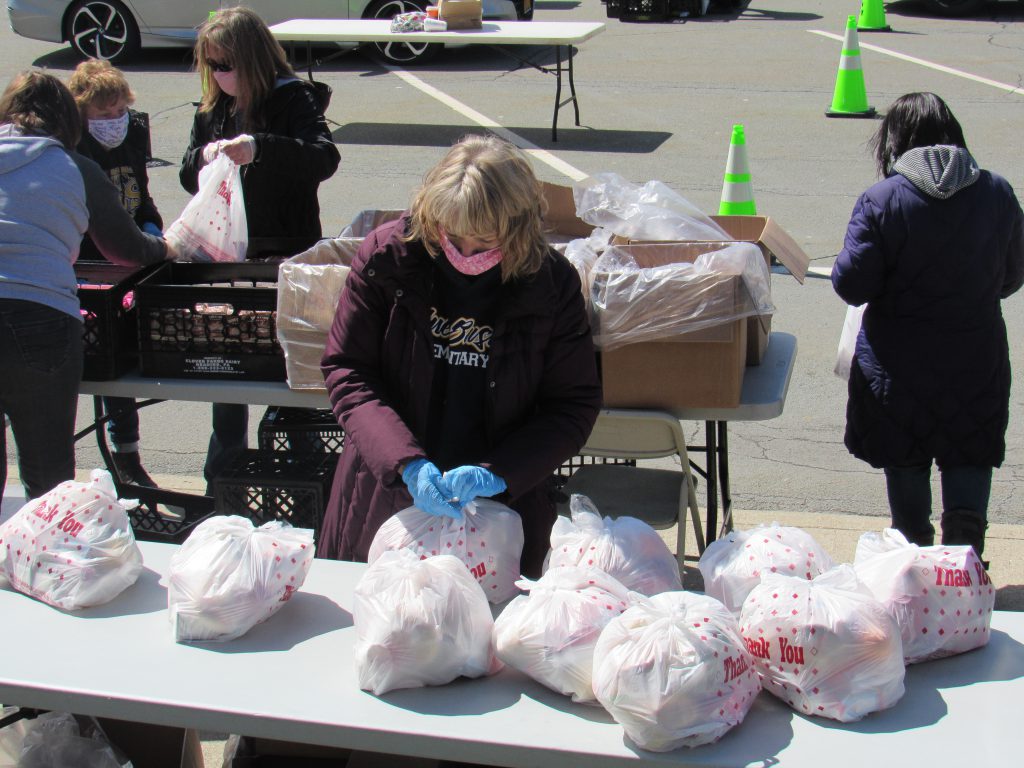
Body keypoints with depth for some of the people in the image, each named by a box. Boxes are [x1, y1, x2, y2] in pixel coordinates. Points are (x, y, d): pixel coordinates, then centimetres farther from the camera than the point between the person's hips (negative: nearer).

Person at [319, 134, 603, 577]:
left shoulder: (553, 283, -11)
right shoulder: (386, 255, -10)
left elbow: (575, 405, -6)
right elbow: (346, 372, -8)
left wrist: (497, 474, -20)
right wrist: (407, 463, -21)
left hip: (504, 512, -1)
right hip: (381, 505, 1)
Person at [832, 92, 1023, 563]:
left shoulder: (881, 201, -16)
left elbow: (852, 284, -16)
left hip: (898, 360, -1)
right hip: (977, 358, 2)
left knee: (905, 460, 15)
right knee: (970, 453, 15)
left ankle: (916, 546, 26)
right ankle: (965, 529, -4)